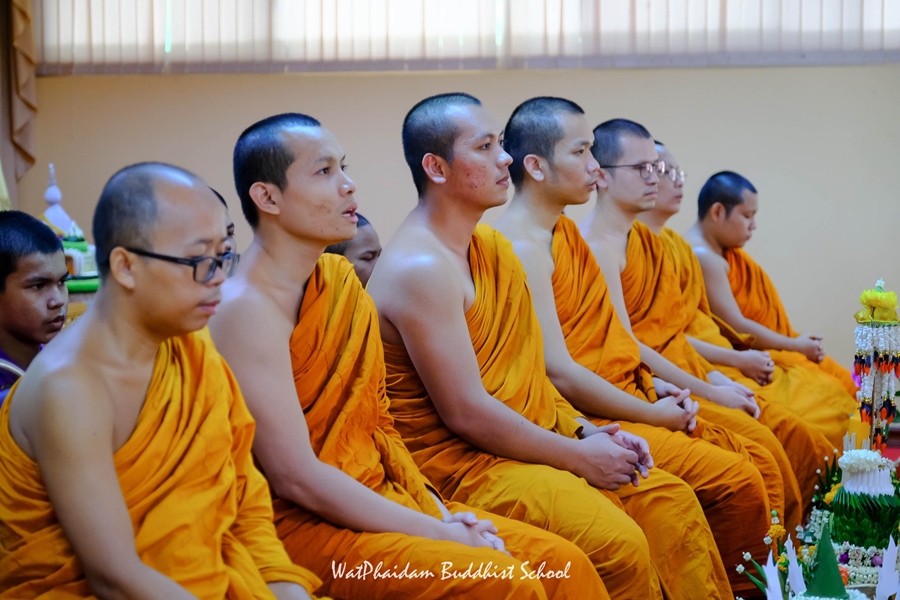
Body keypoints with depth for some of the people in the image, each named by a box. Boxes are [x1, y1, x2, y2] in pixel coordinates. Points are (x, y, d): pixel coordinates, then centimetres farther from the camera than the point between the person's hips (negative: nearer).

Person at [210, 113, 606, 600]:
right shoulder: (246, 309, -15)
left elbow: (374, 423, 12)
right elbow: (295, 477, -19)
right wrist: (438, 532, -16)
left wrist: (441, 513, -3)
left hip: (378, 500, 8)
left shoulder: (339, 279, 9)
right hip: (300, 524, -8)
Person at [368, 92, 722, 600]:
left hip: (530, 439, 10)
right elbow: (465, 412, -21)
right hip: (460, 463, -10)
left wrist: (586, 431, 3)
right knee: (618, 543, -26)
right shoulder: (419, 268, -18)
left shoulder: (493, 248, 13)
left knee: (671, 501, 1)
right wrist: (578, 455, -15)